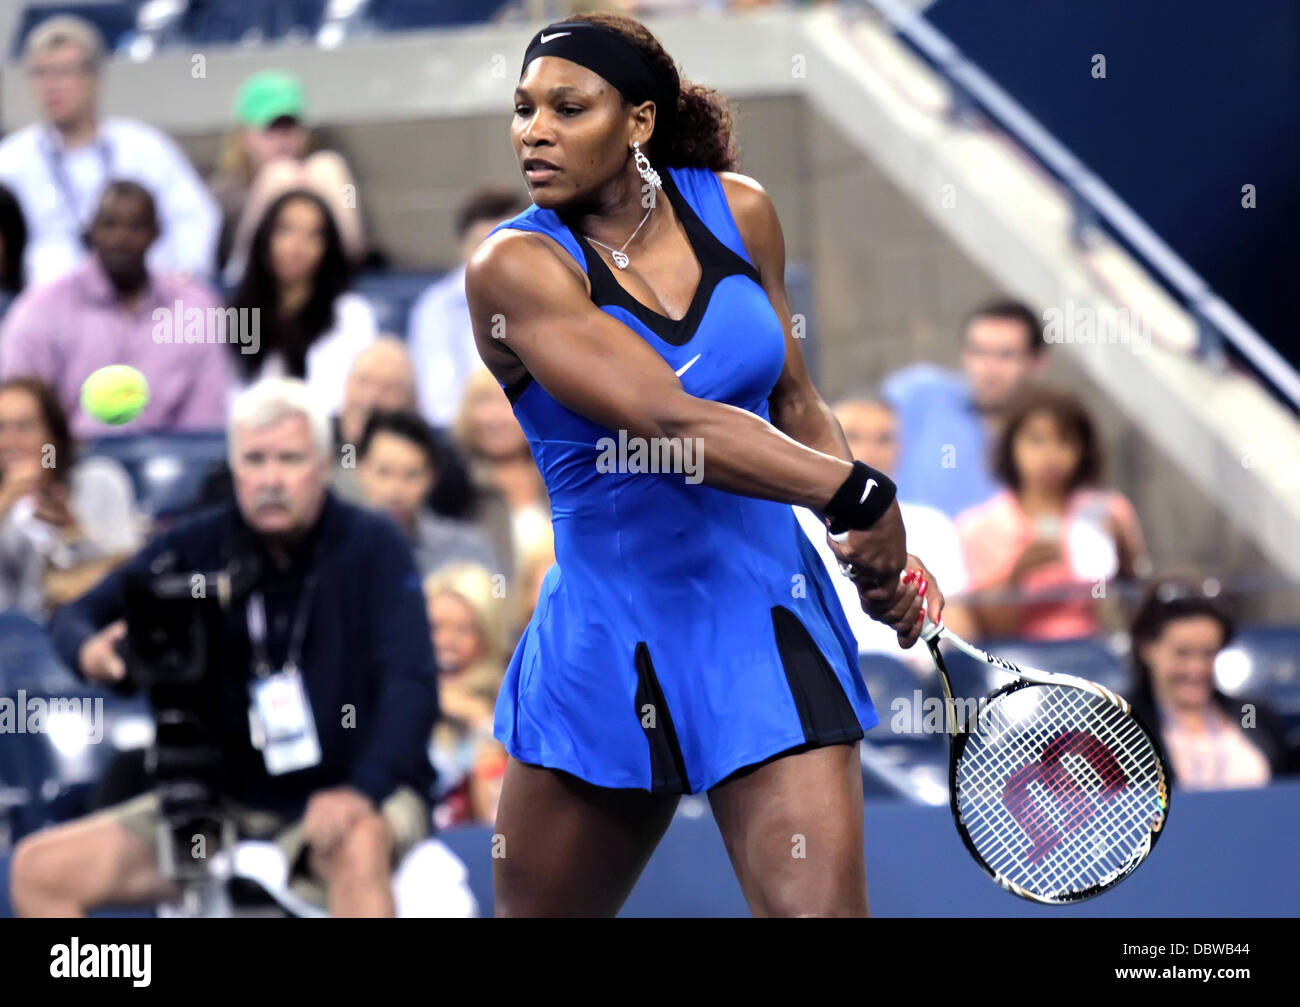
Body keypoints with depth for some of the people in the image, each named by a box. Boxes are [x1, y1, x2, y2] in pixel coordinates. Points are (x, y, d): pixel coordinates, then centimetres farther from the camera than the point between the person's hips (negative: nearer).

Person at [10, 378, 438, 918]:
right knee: (40, 868, -10)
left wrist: (362, 790, -33)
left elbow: (411, 682, -17)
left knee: (357, 847, -40)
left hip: (345, 798, -4)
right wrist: (90, 649, -22)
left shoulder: (371, 547, -8)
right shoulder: (196, 548, 1)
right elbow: (76, 616, 5)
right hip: (221, 802, 4)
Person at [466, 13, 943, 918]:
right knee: (536, 909, 10)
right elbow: (671, 420, -25)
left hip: (770, 622, 2)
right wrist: (861, 494, -24)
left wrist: (879, 551, 1)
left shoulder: (736, 210, 2)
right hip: (612, 632, -2)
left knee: (819, 904, -13)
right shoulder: (515, 266, -13)